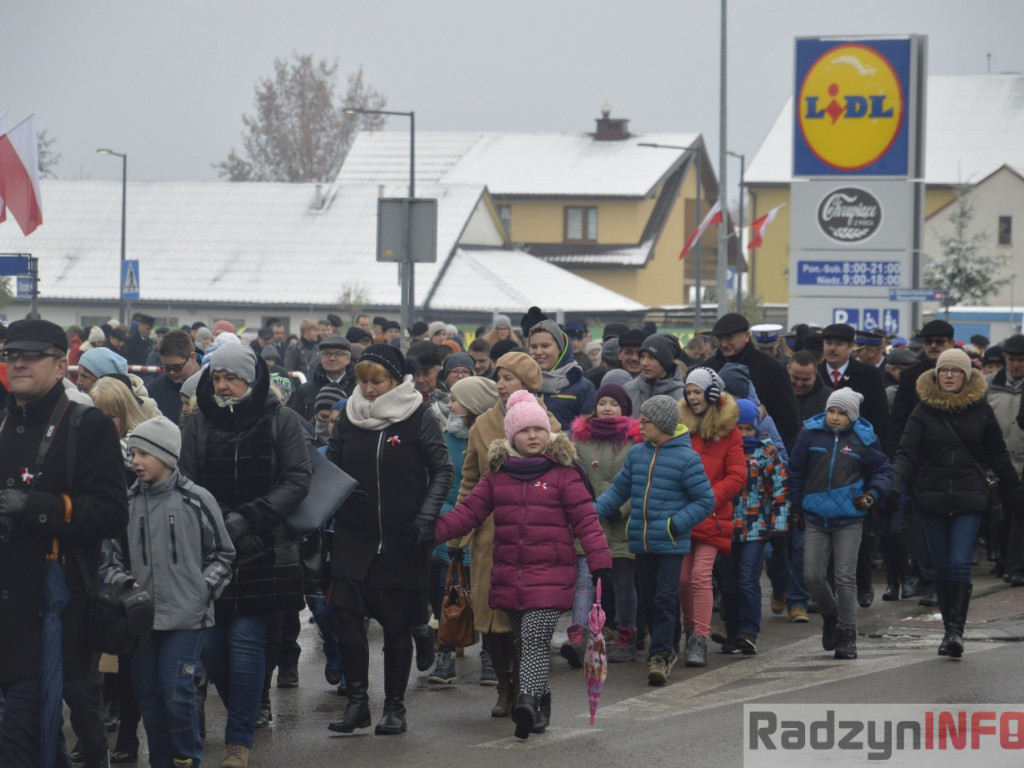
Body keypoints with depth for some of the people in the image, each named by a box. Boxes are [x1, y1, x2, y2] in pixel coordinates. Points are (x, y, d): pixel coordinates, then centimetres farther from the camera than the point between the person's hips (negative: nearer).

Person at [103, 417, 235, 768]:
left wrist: (205, 588, -5)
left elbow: (222, 554, 6)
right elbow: (110, 555, 12)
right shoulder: (128, 504, 6)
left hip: (187, 616, -4)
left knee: (177, 692, -9)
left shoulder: (196, 500, -2)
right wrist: (123, 582, -5)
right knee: (148, 695, 7)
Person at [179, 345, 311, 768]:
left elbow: (296, 482, -4)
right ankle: (243, 713, 27)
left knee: (246, 641, -7)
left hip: (261, 553, -3)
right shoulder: (199, 423, 8)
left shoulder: (281, 421, 1)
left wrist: (248, 518, -13)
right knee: (210, 645, 2)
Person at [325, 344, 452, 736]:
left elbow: (442, 470, -1)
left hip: (402, 539, -3)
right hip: (354, 535, 3)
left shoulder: (419, 417, -5)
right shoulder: (349, 416, 5)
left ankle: (395, 705, 15)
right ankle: (357, 701, -1)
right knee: (347, 615, -9)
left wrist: (427, 514, -13)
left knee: (397, 624, 3)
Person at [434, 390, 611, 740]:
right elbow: (468, 511, 12)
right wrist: (433, 533, 0)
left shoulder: (563, 474, 0)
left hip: (550, 573, -5)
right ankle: (541, 702, 24)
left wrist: (600, 561, -9)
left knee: (535, 637, -18)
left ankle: (527, 701, -30)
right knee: (523, 642, 11)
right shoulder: (498, 475, 12)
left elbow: (586, 520, -2)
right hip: (509, 574, 5)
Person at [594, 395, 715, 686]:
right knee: (647, 600, 10)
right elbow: (619, 489, 15)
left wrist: (676, 524, -15)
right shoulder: (636, 453, 8)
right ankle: (665, 650, 23)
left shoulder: (686, 458, -8)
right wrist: (593, 512, 2)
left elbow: (705, 500, -6)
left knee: (665, 599, -9)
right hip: (642, 543, 6)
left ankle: (660, 655, -8)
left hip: (671, 545, -6)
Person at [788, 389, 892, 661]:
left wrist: (873, 494, -9)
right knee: (813, 576, -1)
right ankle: (830, 616, 27)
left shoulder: (863, 439, 0)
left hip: (849, 519, -2)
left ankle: (847, 636, 3)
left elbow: (882, 470, 9)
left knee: (845, 578, -4)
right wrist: (798, 506, 14)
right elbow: (796, 470, 13)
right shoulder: (811, 434, 3)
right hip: (815, 518, 2)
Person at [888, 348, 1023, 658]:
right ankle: (949, 629, 16)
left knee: (960, 564, -14)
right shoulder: (924, 411, 1)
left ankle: (956, 629, -15)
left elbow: (997, 456, 11)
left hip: (969, 500, -1)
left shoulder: (980, 410, 3)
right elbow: (906, 453, -5)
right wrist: (895, 487, -21)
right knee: (942, 568, 6)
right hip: (931, 499, 1)